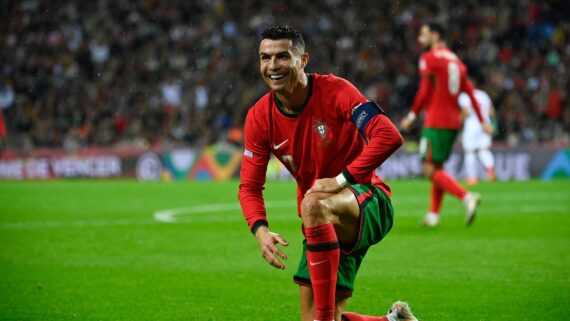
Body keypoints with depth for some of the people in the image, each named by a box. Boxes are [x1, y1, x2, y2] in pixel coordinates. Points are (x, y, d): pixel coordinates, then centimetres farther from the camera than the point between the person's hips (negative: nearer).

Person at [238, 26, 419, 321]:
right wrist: (260, 230, -18)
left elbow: (389, 137, -26)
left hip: (367, 203, -6)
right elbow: (249, 186, 1)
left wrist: (341, 179, -30)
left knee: (313, 205, -39)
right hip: (323, 226, 6)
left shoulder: (335, 91, -15)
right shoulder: (260, 117, -3)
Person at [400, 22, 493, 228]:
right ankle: (433, 215, 17)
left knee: (431, 170, -9)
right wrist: (482, 121, 14)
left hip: (436, 122, -8)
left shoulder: (428, 58, -7)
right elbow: (470, 92, 13)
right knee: (437, 168, 17)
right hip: (454, 121, 8)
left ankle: (467, 197, -26)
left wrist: (412, 116, -3)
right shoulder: (456, 60, 15)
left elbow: (424, 92, -13)